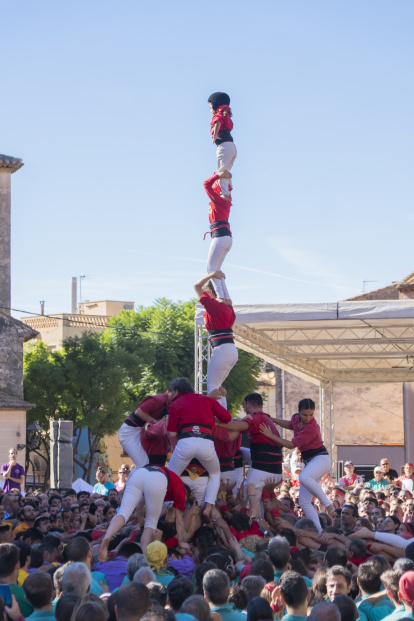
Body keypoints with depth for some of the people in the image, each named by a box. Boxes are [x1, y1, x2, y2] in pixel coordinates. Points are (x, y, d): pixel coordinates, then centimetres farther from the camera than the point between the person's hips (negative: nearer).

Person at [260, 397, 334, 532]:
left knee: (304, 477, -41)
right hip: (309, 461, 8)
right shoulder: (296, 419, 3)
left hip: (321, 459, -8)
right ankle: (319, 531, -2)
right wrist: (271, 419, 20)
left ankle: (328, 505, -30)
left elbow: (291, 445, -21)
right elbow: (289, 424, 30)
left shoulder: (312, 428, -22)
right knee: (304, 502, -1)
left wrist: (271, 435, -17)